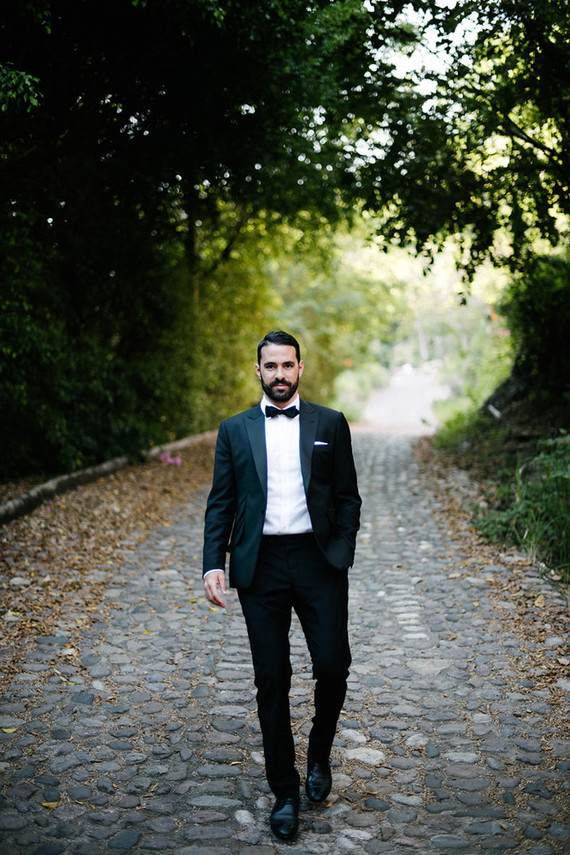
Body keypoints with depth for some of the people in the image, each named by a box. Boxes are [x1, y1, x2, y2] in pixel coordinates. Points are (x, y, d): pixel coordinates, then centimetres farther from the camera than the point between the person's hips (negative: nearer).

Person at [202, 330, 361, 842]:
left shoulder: (330, 424, 8)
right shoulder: (235, 430, 9)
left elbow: (348, 496, 8)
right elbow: (220, 502, 7)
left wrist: (342, 552, -5)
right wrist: (213, 564, -4)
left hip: (317, 561, 0)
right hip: (260, 565, 1)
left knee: (333, 666, -5)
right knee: (272, 682, 5)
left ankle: (320, 753, 26)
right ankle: (285, 793, 19)